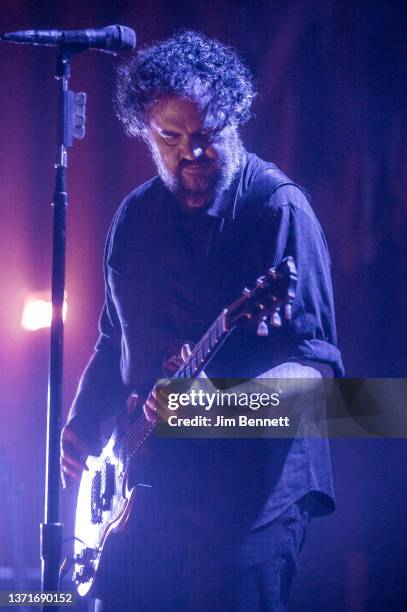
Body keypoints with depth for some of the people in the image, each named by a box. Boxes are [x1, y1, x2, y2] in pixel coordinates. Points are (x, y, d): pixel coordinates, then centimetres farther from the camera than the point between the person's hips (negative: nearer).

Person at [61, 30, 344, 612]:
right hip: (149, 489, 6)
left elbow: (318, 362, -16)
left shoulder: (277, 208, -10)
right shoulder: (135, 215, 11)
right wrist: (84, 423, 9)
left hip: (253, 495, -6)